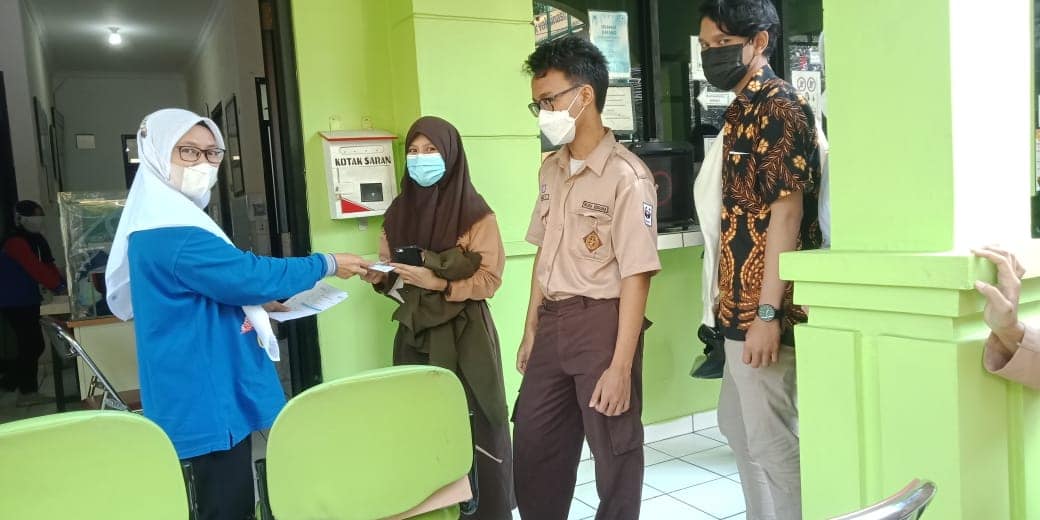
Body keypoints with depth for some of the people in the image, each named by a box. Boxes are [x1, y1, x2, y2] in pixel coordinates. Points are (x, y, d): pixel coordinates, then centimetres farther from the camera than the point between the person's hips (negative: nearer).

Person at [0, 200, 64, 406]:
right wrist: (59, 286, -26)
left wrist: (61, 284, -7)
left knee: (31, 346, 12)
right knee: (33, 345, -8)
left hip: (28, 301, 9)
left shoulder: (37, 240, 11)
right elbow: (35, 268, -25)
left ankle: (28, 392, 20)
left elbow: (48, 265, 6)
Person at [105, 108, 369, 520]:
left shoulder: (169, 222, 13)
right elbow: (251, 274, -21)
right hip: (207, 399, -11)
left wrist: (256, 304, 12)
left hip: (210, 393, 11)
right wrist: (327, 264, -11)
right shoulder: (174, 234, -22)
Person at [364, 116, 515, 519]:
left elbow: (489, 279, -9)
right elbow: (391, 276, 16)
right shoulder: (399, 212, 9)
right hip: (415, 334, 5)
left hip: (464, 334, -4)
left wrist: (437, 282, -20)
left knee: (471, 423, -2)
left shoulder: (475, 213, -7)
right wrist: (379, 277, -6)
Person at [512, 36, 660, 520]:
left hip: (601, 322, -7)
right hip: (552, 323, 7)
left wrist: (620, 366, -19)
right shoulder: (550, 170, 9)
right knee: (533, 447, 17)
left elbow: (636, 276, -17)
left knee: (614, 450, 10)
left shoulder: (626, 175, -15)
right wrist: (531, 330, 17)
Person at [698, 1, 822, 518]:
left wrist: (767, 314, -22)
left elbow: (787, 213, -19)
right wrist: (733, 303, 17)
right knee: (737, 425, 21)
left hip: (764, 309, -10)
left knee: (773, 441, 0)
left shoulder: (780, 106, -12)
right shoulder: (741, 110, 16)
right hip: (740, 304, 10)